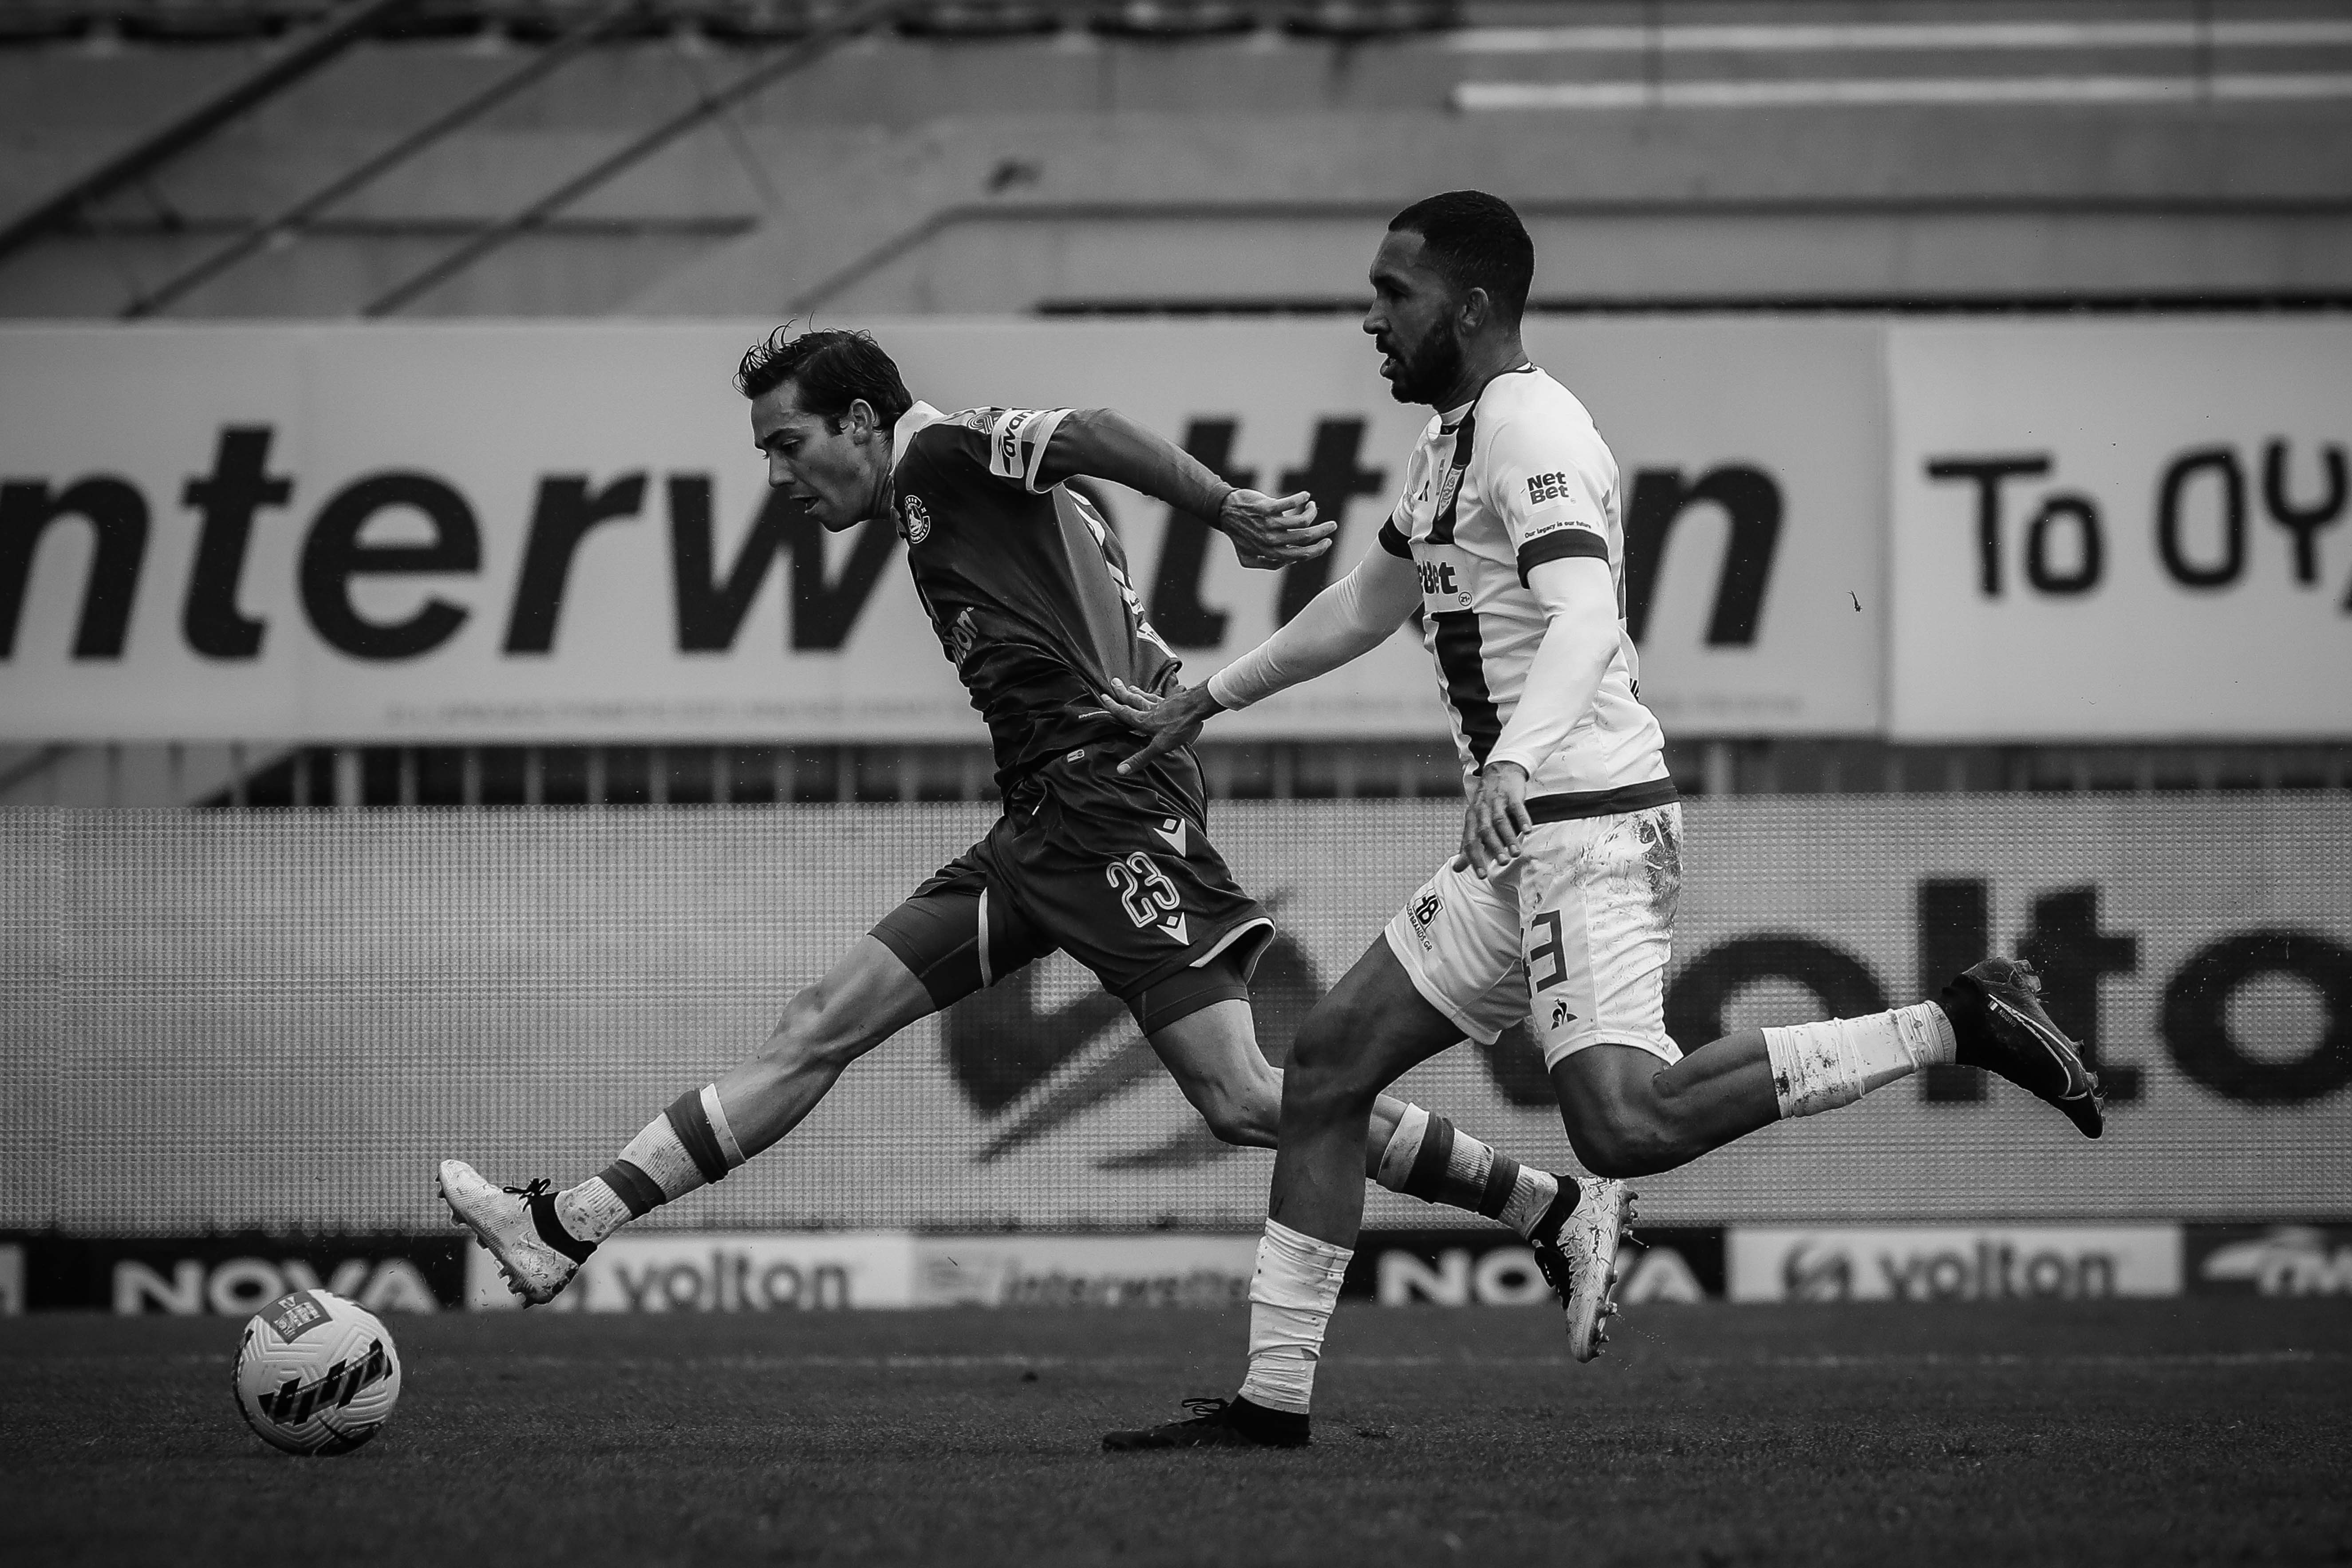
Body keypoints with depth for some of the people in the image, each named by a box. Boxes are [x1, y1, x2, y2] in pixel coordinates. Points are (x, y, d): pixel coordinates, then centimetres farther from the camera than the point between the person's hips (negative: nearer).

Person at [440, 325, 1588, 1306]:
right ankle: (566, 1229, 7)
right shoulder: (943, 516, 25)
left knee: (1244, 1102, -15)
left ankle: (1562, 1211, -10)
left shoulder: (937, 453, 0)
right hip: (1041, 822, 10)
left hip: (1107, 798, -10)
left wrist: (1225, 510, -25)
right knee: (819, 1030, 7)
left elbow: (1085, 435, -18)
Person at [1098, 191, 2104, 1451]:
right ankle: (1272, 1399, 11)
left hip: (1589, 823, -10)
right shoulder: (1454, 435, 19)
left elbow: (1583, 614, -28)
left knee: (1623, 1121, -25)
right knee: (1328, 1062, 8)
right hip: (1525, 843, 10)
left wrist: (1516, 757, -44)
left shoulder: (1531, 429, -12)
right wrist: (1204, 701, 38)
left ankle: (1957, 1026, -18)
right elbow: (1368, 603, 35)